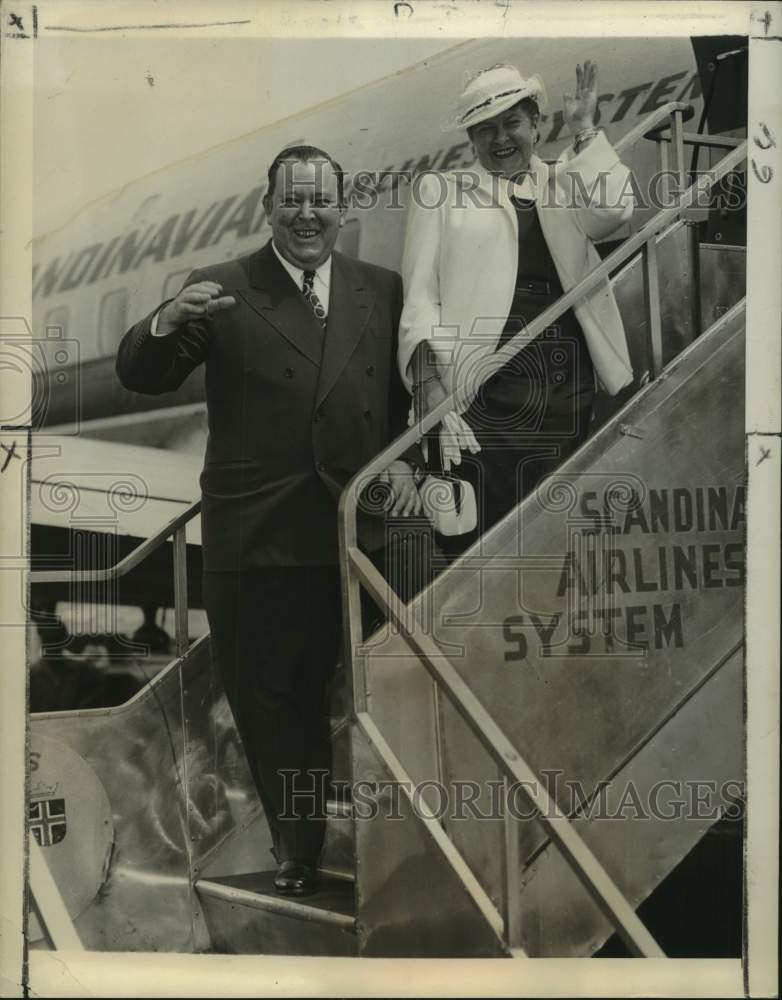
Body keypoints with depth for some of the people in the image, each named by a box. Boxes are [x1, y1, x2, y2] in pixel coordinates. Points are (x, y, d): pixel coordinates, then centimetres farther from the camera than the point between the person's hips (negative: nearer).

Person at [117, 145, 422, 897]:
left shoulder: (382, 290, 6)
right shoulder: (222, 291, -3)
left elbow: (408, 390, 11)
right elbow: (141, 378, -9)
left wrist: (405, 457, -7)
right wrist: (168, 320, -29)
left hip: (352, 528, 2)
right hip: (253, 537, -2)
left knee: (317, 690, 17)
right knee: (266, 695, 10)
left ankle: (306, 837, 40)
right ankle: (295, 840, 31)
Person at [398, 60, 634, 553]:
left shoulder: (565, 183, 16)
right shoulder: (441, 189, 9)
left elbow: (615, 209, -8)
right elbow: (420, 299, 0)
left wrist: (584, 129, 2)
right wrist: (433, 395, -12)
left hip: (565, 395, 3)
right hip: (478, 395, -2)